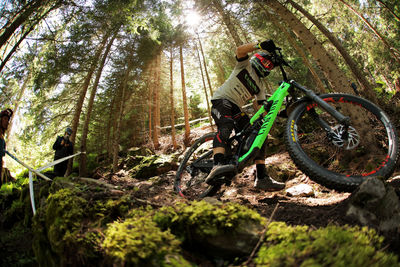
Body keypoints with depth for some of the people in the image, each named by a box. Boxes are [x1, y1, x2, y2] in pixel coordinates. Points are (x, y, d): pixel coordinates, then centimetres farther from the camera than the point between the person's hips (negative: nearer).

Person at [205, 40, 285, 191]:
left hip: (235, 109, 7)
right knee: (226, 126, -37)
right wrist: (260, 45, -23)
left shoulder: (260, 86, 22)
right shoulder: (246, 65, 8)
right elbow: (240, 50, -12)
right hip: (222, 100, -7)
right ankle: (218, 166, -58)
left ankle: (261, 178, -13)